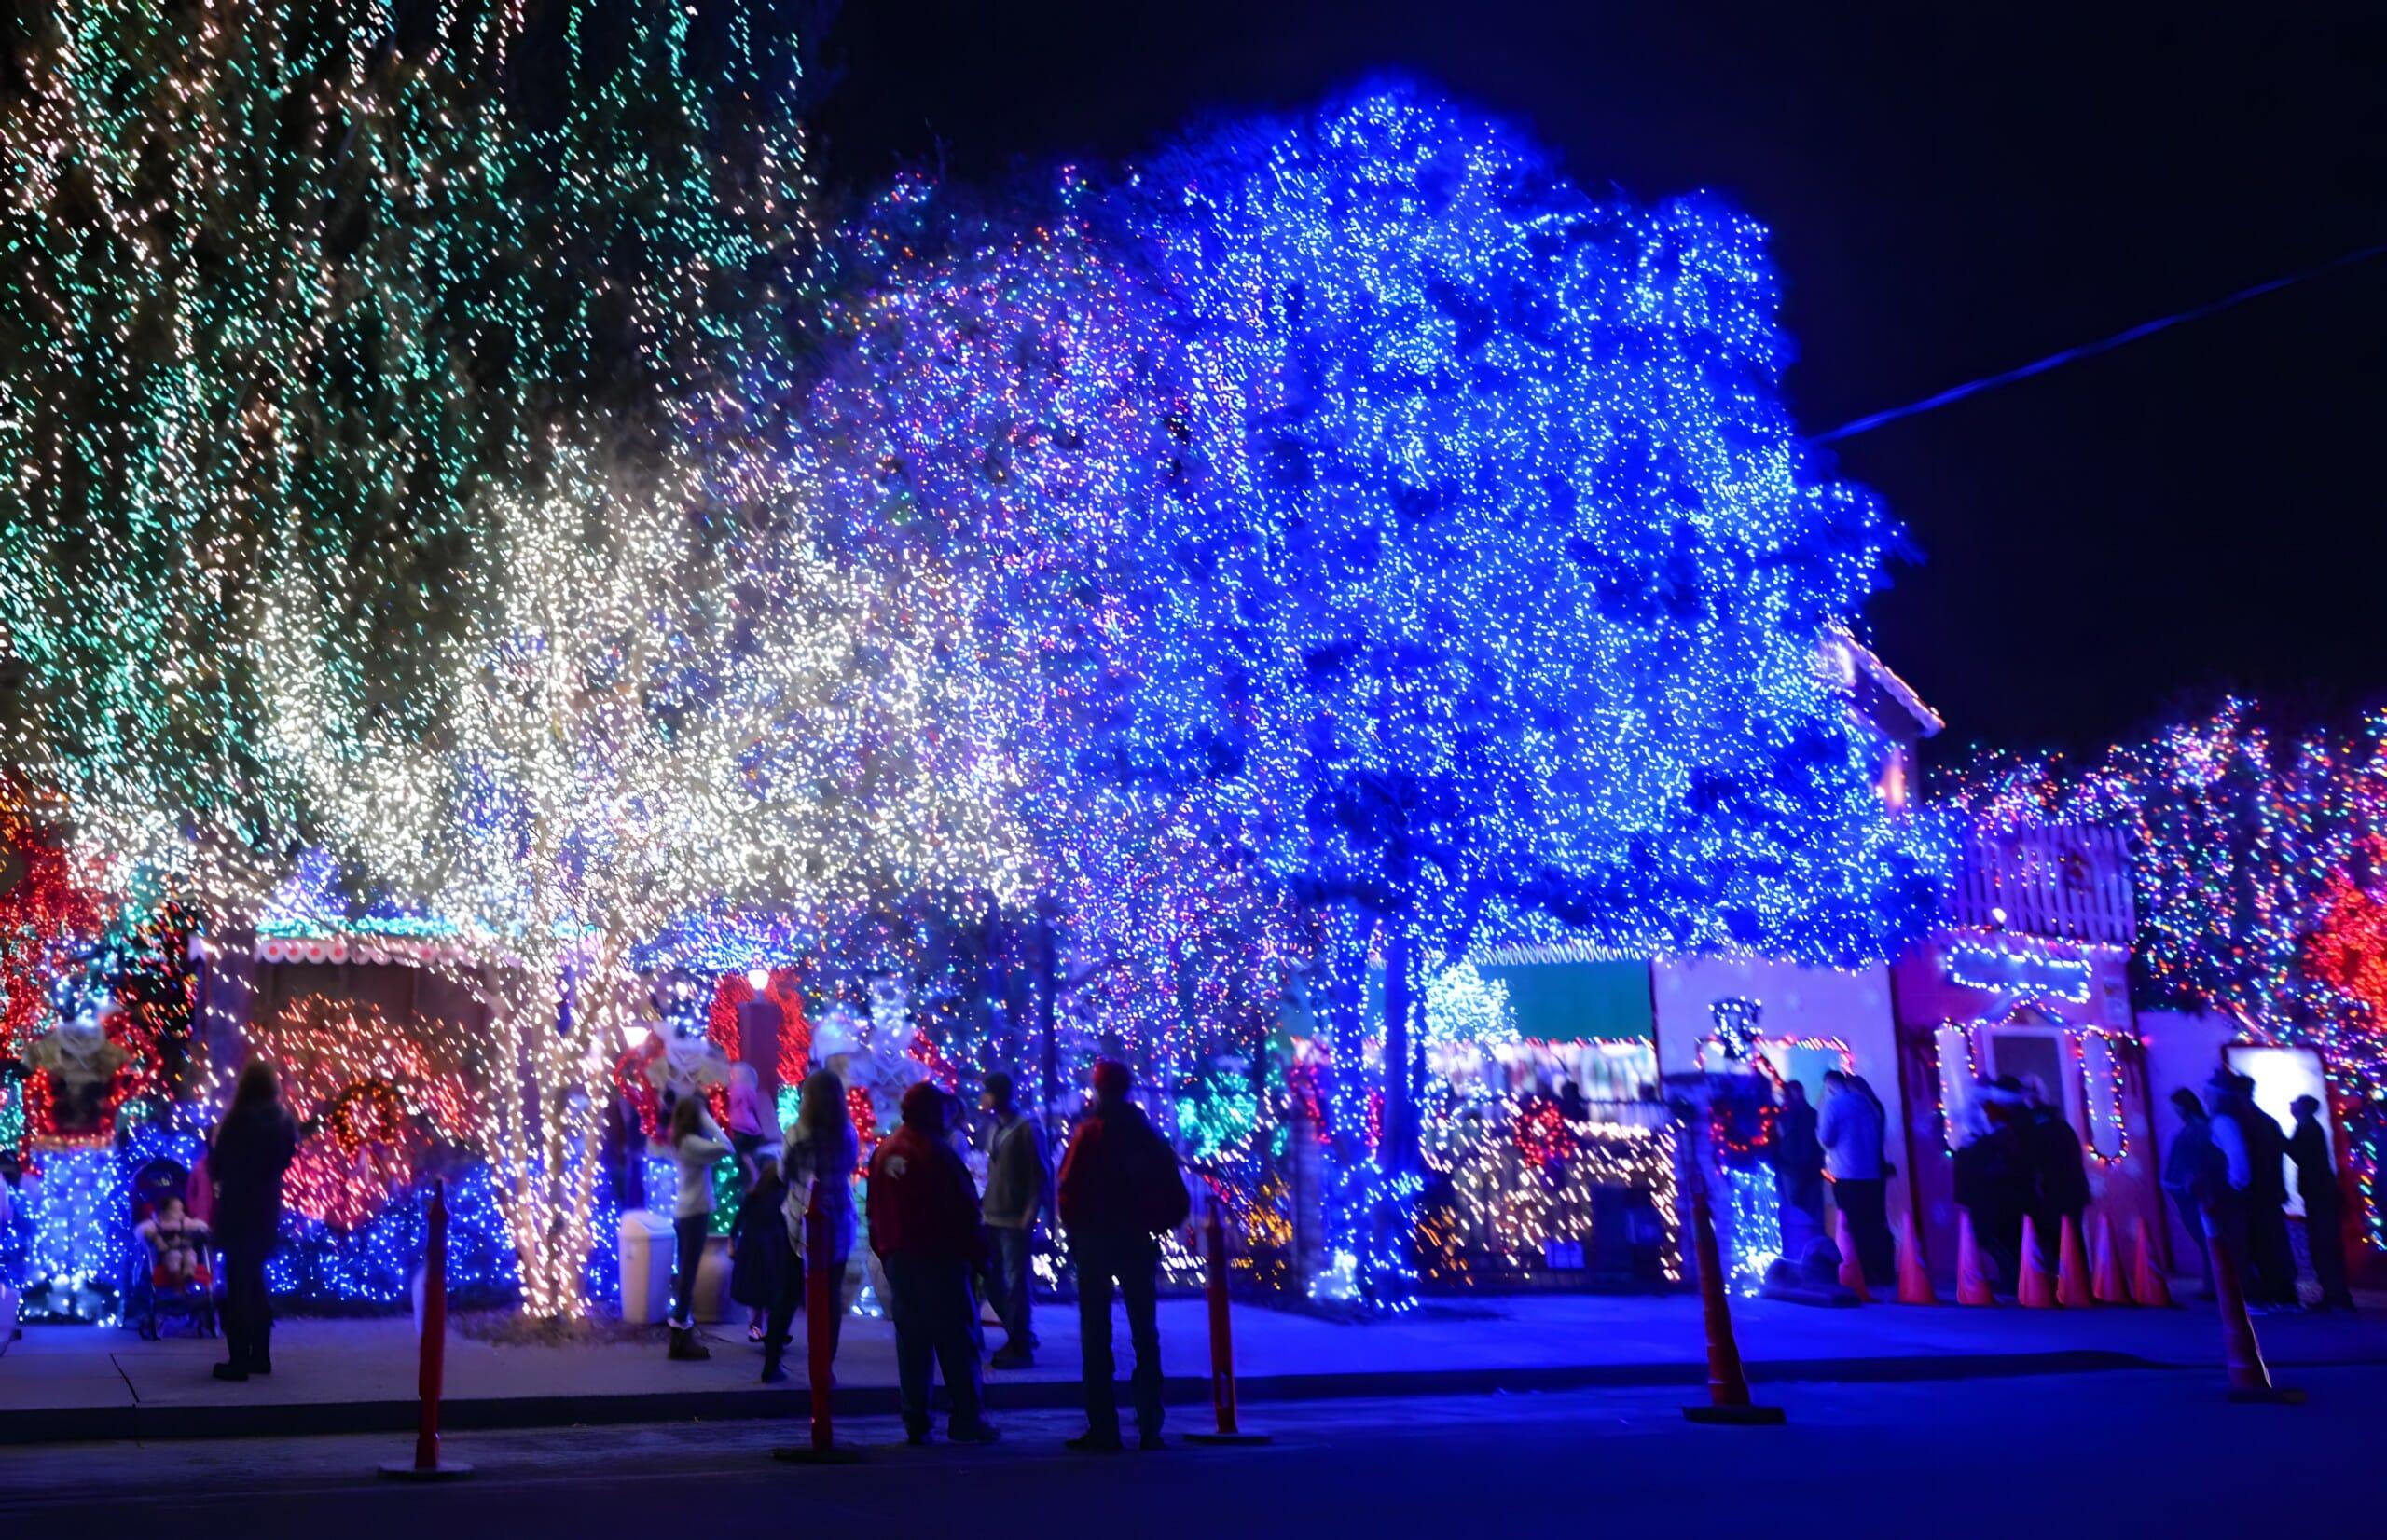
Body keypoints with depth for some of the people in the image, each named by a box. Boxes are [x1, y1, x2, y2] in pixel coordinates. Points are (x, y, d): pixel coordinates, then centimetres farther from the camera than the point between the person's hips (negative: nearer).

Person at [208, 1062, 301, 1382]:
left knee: (238, 1284, 0)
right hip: (267, 1210, 6)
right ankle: (260, 1356, 21)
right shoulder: (285, 1121, 3)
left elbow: (216, 1168, -8)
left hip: (237, 1212, -6)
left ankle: (239, 1361, 1)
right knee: (256, 1282, 17)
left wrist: (213, 1139, 6)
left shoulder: (238, 1121, -16)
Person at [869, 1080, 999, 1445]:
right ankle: (968, 1419, -1)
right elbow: (965, 1210, -12)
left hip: (898, 1259, 7)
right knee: (956, 1340, -1)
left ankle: (915, 1422, 9)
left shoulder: (883, 1152, 9)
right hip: (939, 1258, -6)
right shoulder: (936, 1152, -13)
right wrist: (978, 1254, -4)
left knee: (911, 1340, 9)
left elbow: (874, 1209, 15)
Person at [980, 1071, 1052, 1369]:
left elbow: (1041, 1175, -10)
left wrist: (1031, 1214, -15)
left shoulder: (1027, 1128, -9)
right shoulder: (995, 1128, 13)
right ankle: (1020, 1334, 26)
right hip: (993, 1217, 8)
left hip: (1016, 1220, -8)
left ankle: (1020, 1347, 4)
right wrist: (987, 1208, 12)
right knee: (993, 1280, 12)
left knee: (1015, 1283, -4)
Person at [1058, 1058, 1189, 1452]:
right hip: (1138, 1243, 4)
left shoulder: (1089, 1133, -9)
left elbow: (1069, 1190, -15)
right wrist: (1152, 1226, 13)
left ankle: (1103, 1428, 1)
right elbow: (1177, 1200, 3)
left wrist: (1074, 1230, 0)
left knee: (1096, 1336, 3)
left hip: (1094, 1242, -4)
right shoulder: (1151, 1137, 5)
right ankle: (1150, 1428, 9)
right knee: (1145, 1336, 10)